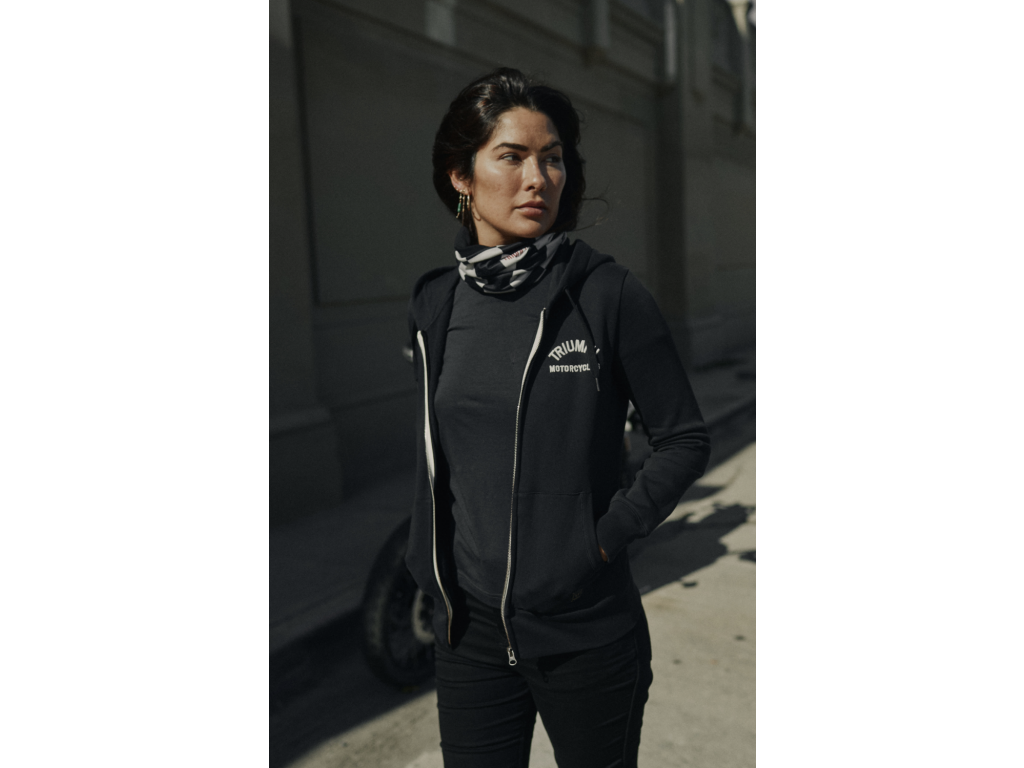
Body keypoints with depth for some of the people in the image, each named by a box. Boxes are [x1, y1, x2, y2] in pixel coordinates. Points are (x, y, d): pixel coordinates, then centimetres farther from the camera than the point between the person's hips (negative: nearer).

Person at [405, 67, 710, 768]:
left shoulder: (608, 294, -12)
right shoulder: (436, 303, 0)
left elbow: (686, 439, -4)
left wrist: (610, 533, -13)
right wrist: (429, 572, 11)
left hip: (587, 629, -2)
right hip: (472, 628, 3)